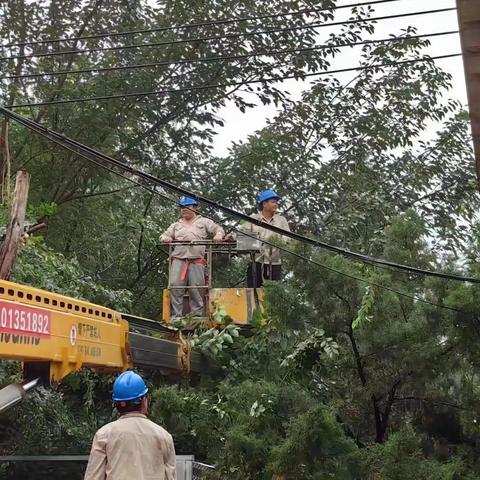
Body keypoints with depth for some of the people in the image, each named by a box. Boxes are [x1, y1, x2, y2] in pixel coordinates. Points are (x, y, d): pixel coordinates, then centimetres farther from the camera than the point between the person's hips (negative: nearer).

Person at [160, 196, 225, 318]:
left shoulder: (204, 222, 17)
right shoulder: (176, 225, 26)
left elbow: (219, 229, 13)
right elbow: (164, 235, 22)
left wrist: (218, 235, -11)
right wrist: (165, 238, -3)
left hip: (197, 260, -2)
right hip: (178, 259, 2)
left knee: (196, 288, -8)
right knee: (175, 286, -12)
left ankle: (197, 314, -1)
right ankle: (176, 315, -10)